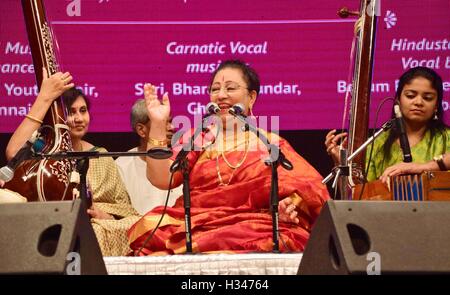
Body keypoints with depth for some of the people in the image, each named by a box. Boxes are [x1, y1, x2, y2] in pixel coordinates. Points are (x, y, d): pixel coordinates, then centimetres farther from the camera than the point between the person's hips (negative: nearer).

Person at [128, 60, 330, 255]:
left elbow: (310, 186, 3)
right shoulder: (196, 140, 17)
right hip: (195, 227, 1)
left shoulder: (271, 143, 14)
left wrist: (291, 204, -19)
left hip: (253, 230, -1)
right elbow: (161, 179, 1)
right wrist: (158, 124, -6)